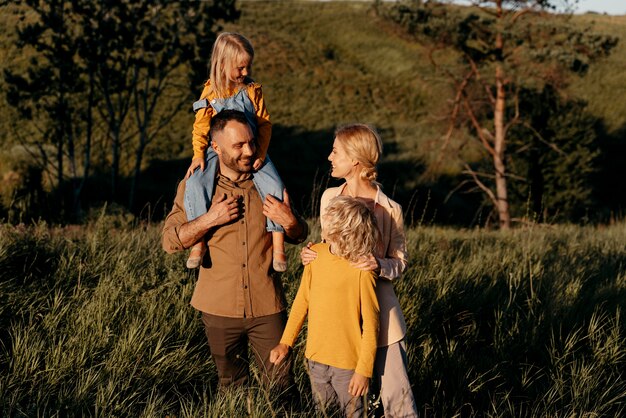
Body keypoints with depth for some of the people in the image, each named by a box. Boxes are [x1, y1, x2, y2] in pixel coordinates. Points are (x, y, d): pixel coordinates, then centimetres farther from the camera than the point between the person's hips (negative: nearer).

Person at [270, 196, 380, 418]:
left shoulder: (362, 270, -19)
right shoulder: (316, 254, -3)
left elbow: (370, 324, -15)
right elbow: (302, 300, 8)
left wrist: (364, 370, -15)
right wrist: (285, 342, 8)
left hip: (348, 364, -5)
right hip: (316, 358, 5)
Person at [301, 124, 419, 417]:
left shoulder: (389, 209, -10)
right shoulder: (329, 197, 4)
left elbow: (400, 262, -1)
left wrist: (380, 265, -22)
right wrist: (311, 255, -4)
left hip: (378, 314, -5)